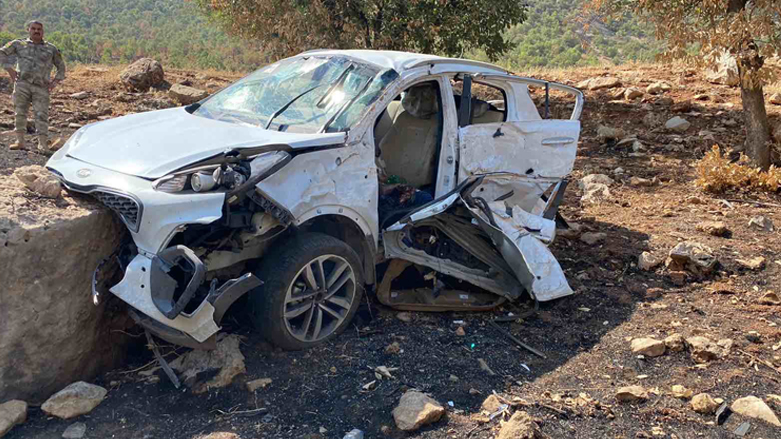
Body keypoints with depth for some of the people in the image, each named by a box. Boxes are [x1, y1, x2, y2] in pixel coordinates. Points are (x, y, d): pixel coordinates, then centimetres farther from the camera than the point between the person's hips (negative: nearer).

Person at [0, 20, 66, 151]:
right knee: (20, 112, 0)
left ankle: (43, 146, -9)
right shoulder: (19, 44, 15)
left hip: (41, 87, -1)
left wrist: (56, 81, 9)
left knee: (41, 115, -8)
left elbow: (61, 66, 23)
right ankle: (20, 141, 6)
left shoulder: (51, 49, 16)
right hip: (22, 83, 1)